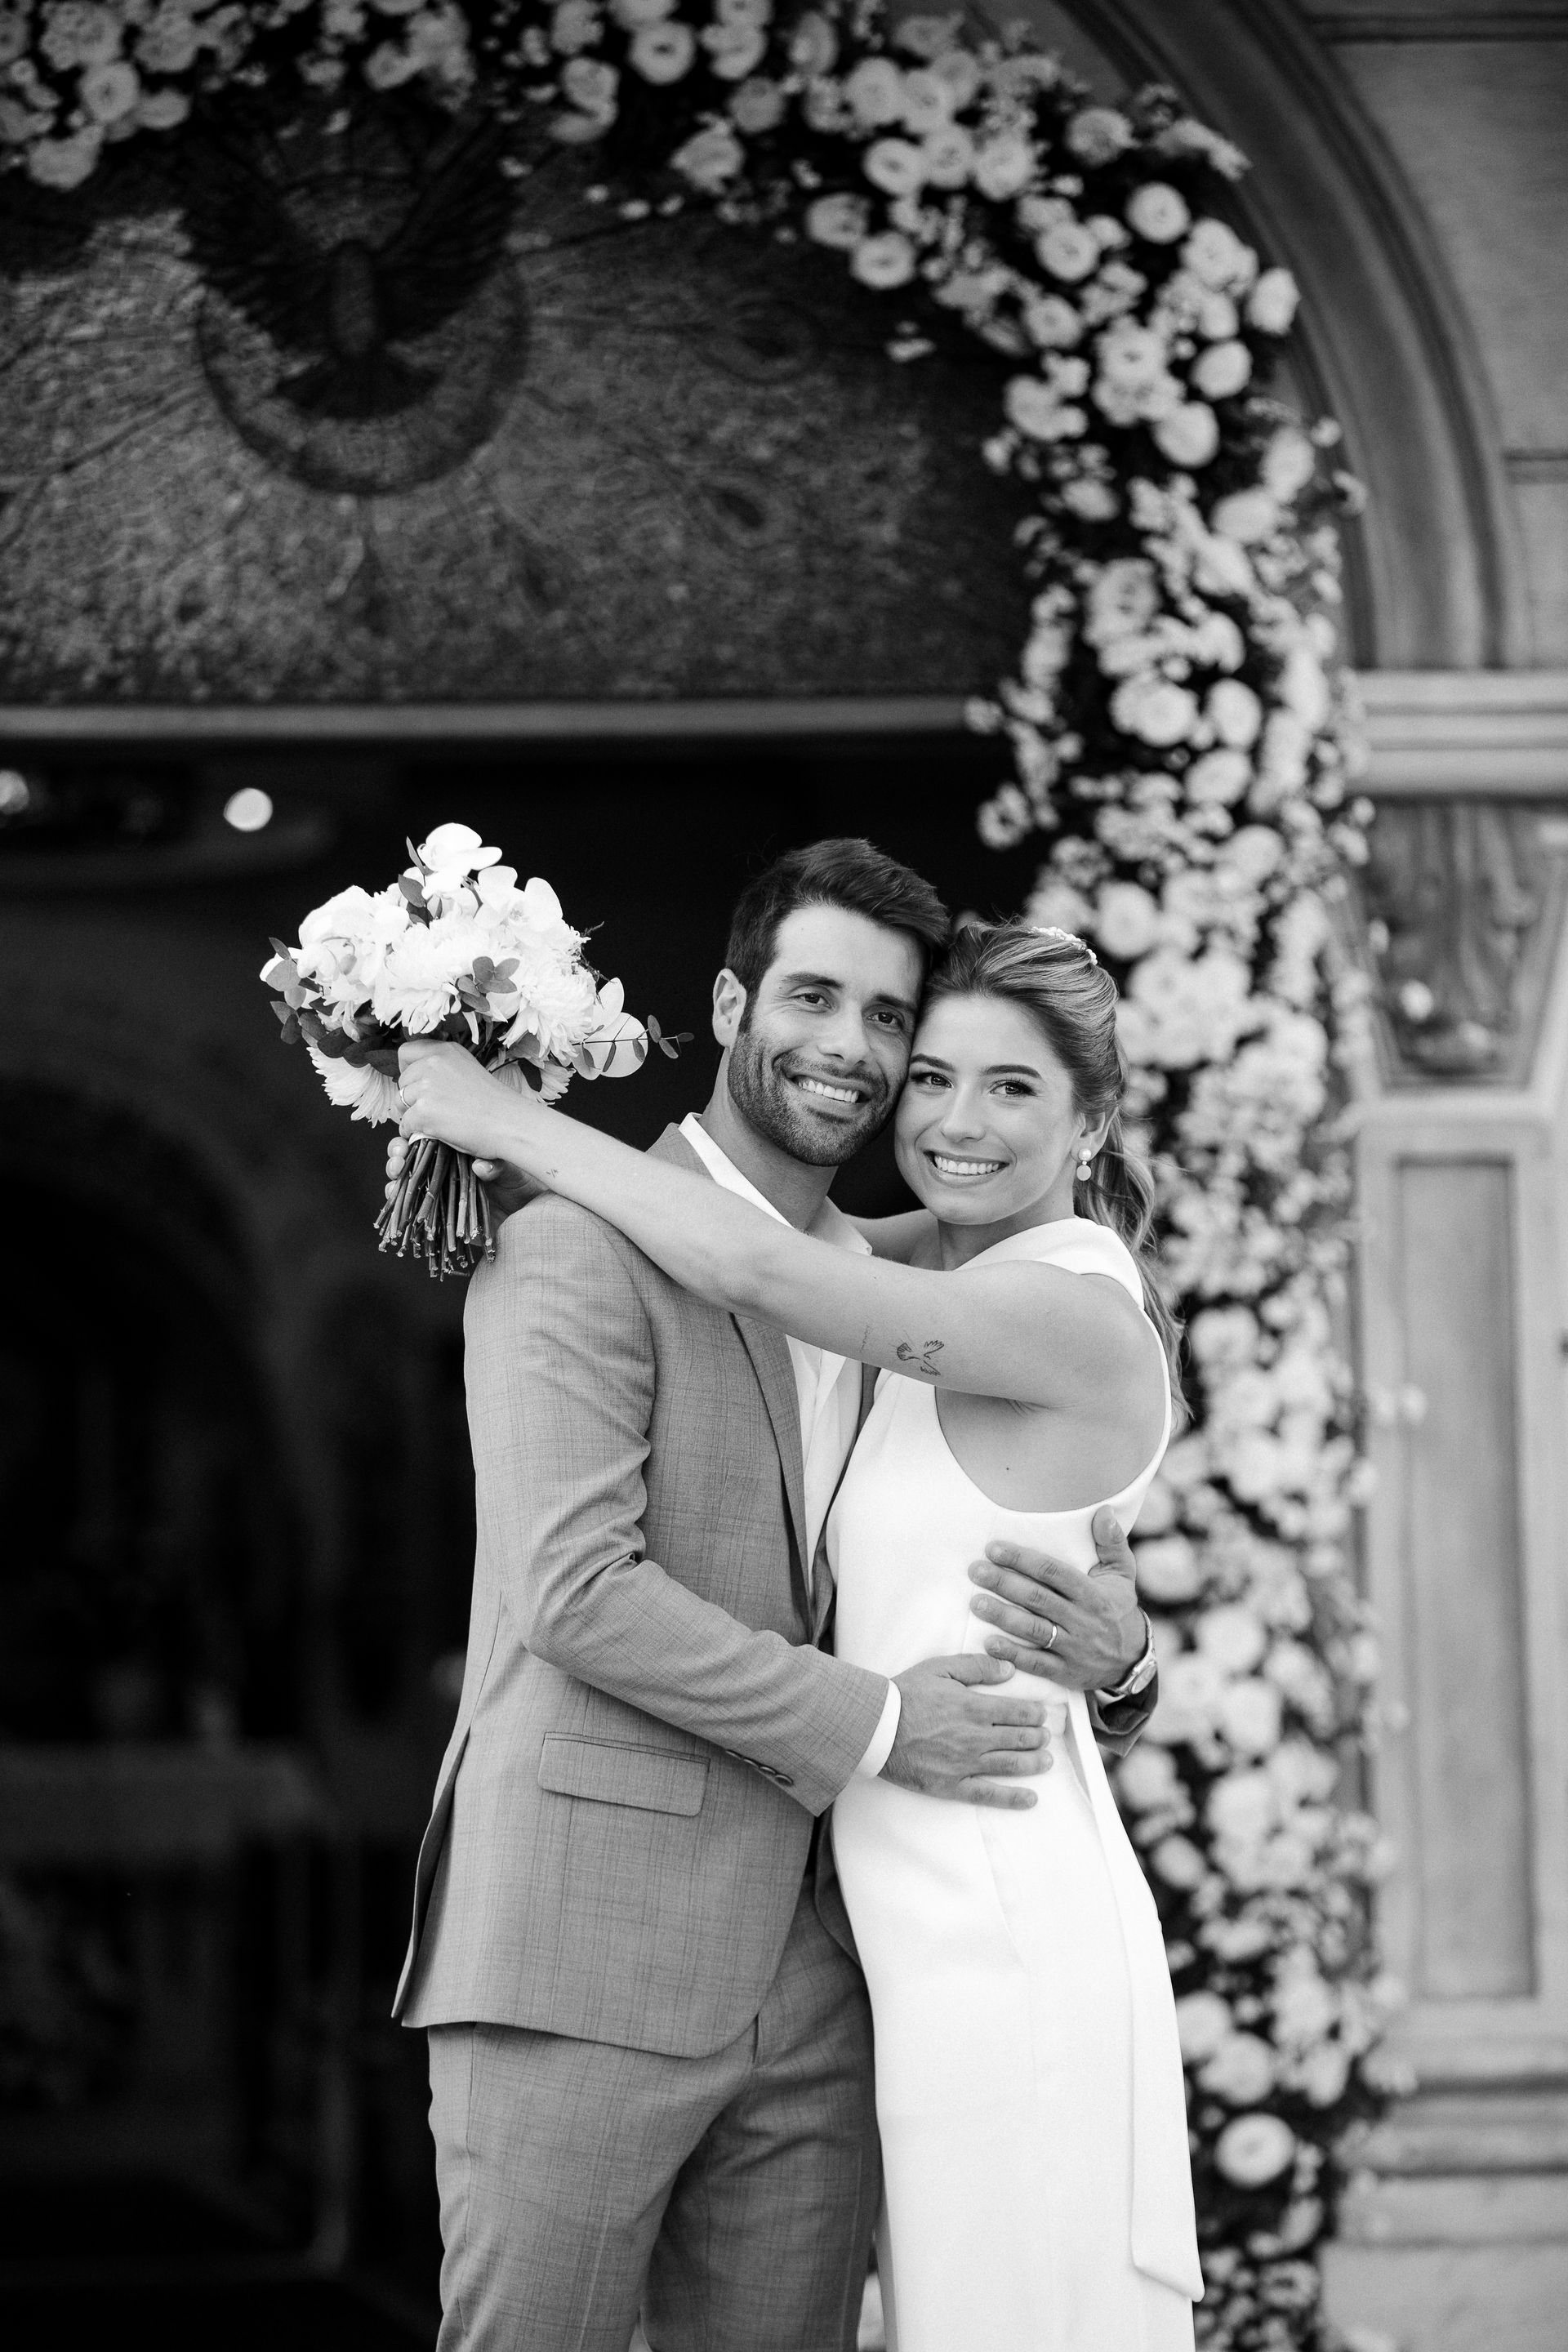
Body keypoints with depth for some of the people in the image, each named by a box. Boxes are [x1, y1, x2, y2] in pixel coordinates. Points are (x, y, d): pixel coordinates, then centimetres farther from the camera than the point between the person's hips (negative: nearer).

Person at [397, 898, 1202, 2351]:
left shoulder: (1076, 1313, -15)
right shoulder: (965, 1266, 12)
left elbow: (758, 1273, -22)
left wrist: (516, 1124, -13)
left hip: (1005, 1936, -9)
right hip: (939, 1919, 9)